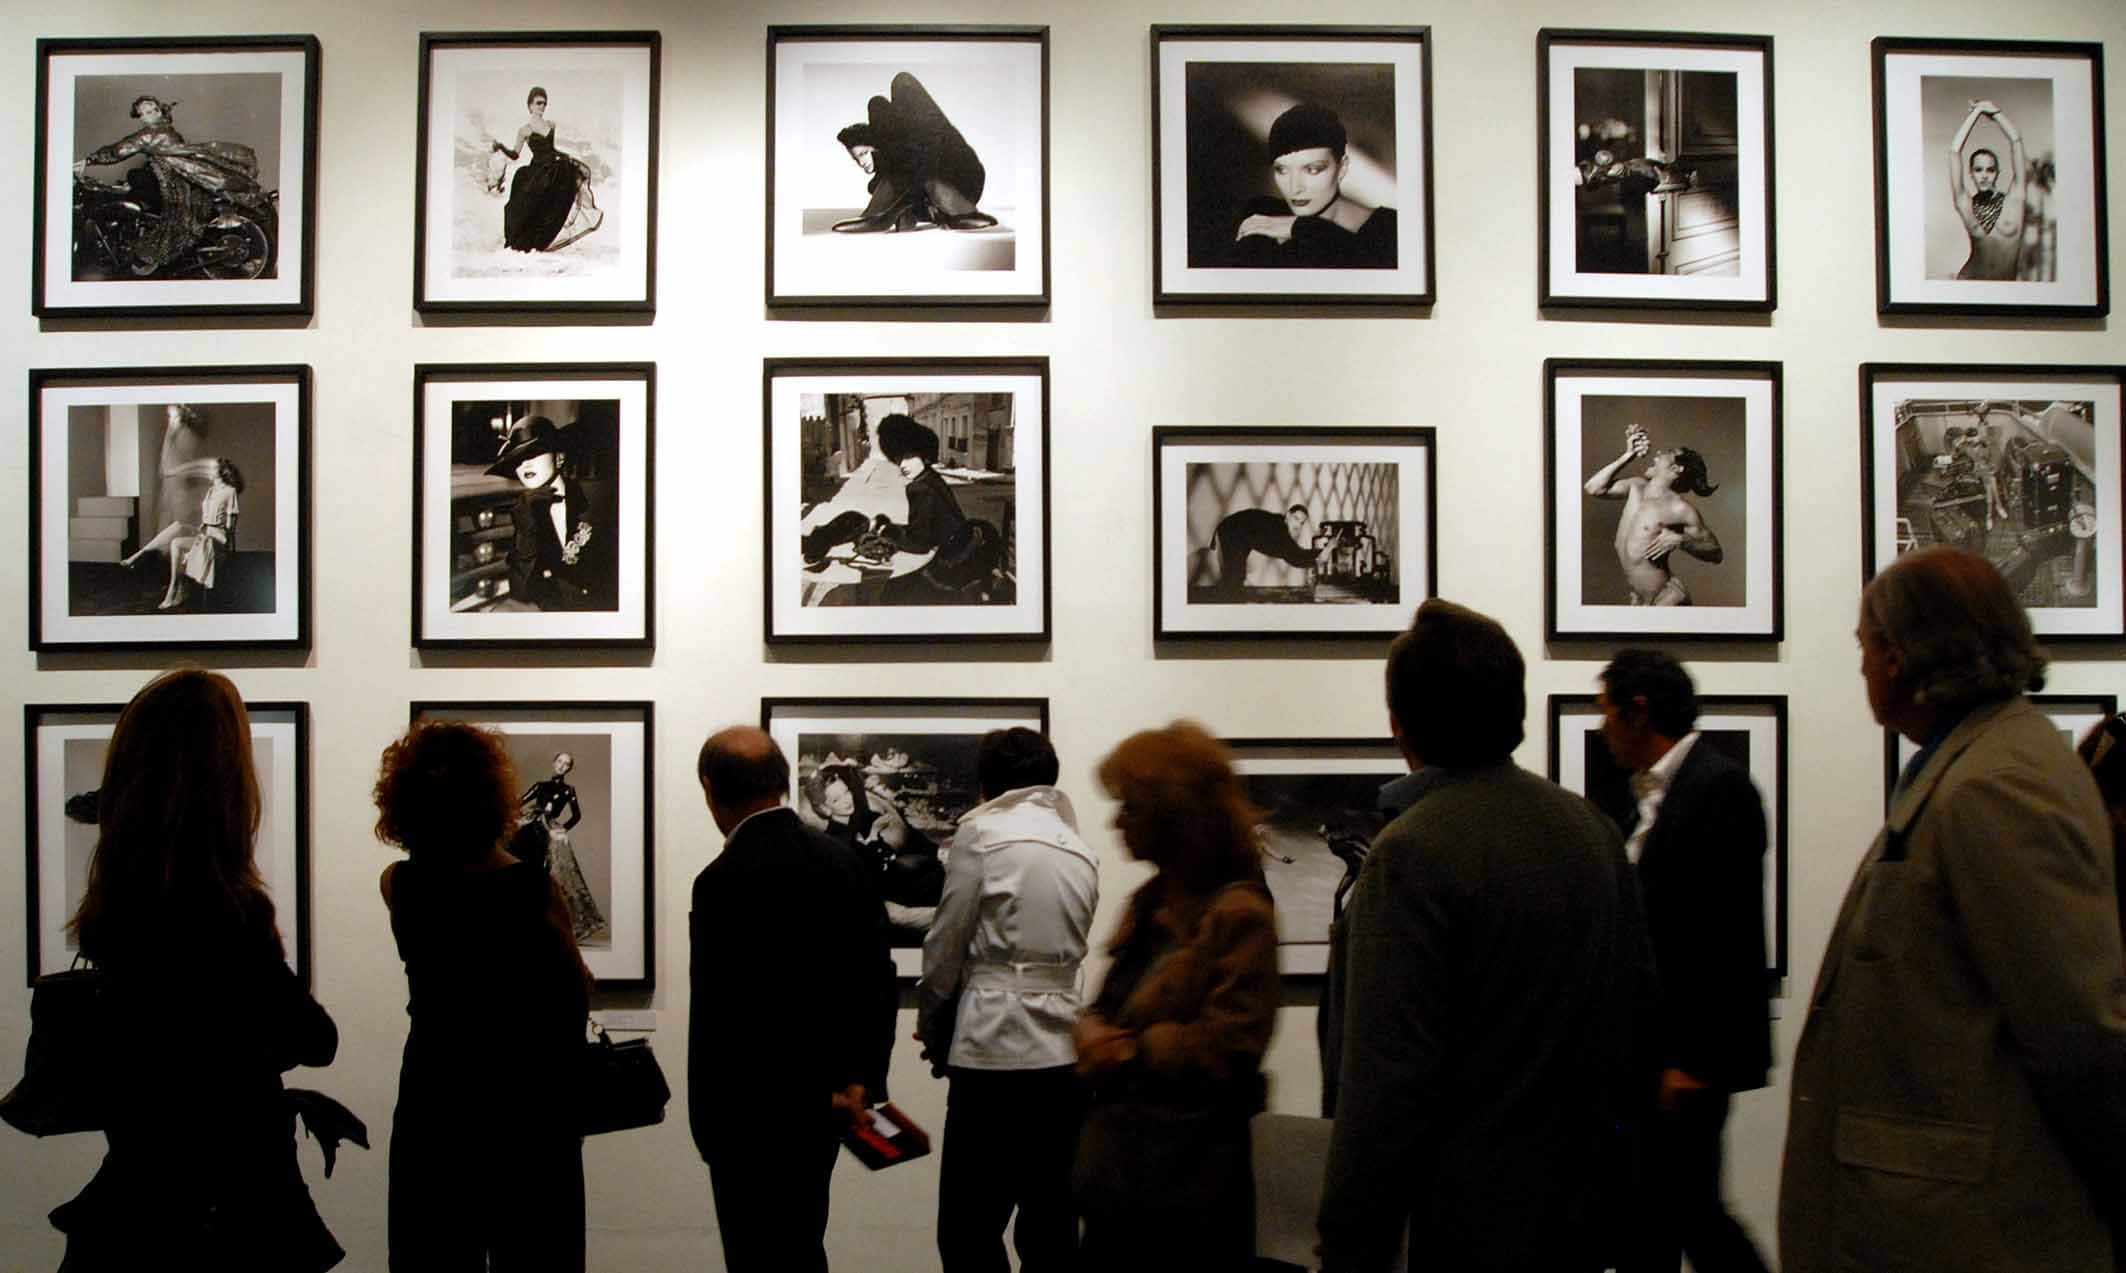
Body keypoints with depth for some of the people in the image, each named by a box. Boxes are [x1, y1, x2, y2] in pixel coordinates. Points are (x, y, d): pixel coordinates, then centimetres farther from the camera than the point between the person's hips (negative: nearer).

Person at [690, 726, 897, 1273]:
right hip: (826, 1099, 7)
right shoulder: (843, 861, 3)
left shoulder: (724, 881, -18)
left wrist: (708, 1125, -7)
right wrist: (861, 1079, 8)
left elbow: (717, 1012, -17)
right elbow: (879, 980, 5)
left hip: (754, 1111, -7)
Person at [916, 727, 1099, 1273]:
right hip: (1064, 1050, 6)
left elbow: (947, 945, -1)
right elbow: (1066, 950, 13)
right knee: (1052, 1228, 10)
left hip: (996, 1045, -6)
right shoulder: (1082, 851, 12)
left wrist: (931, 1030, 15)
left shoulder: (981, 832, -3)